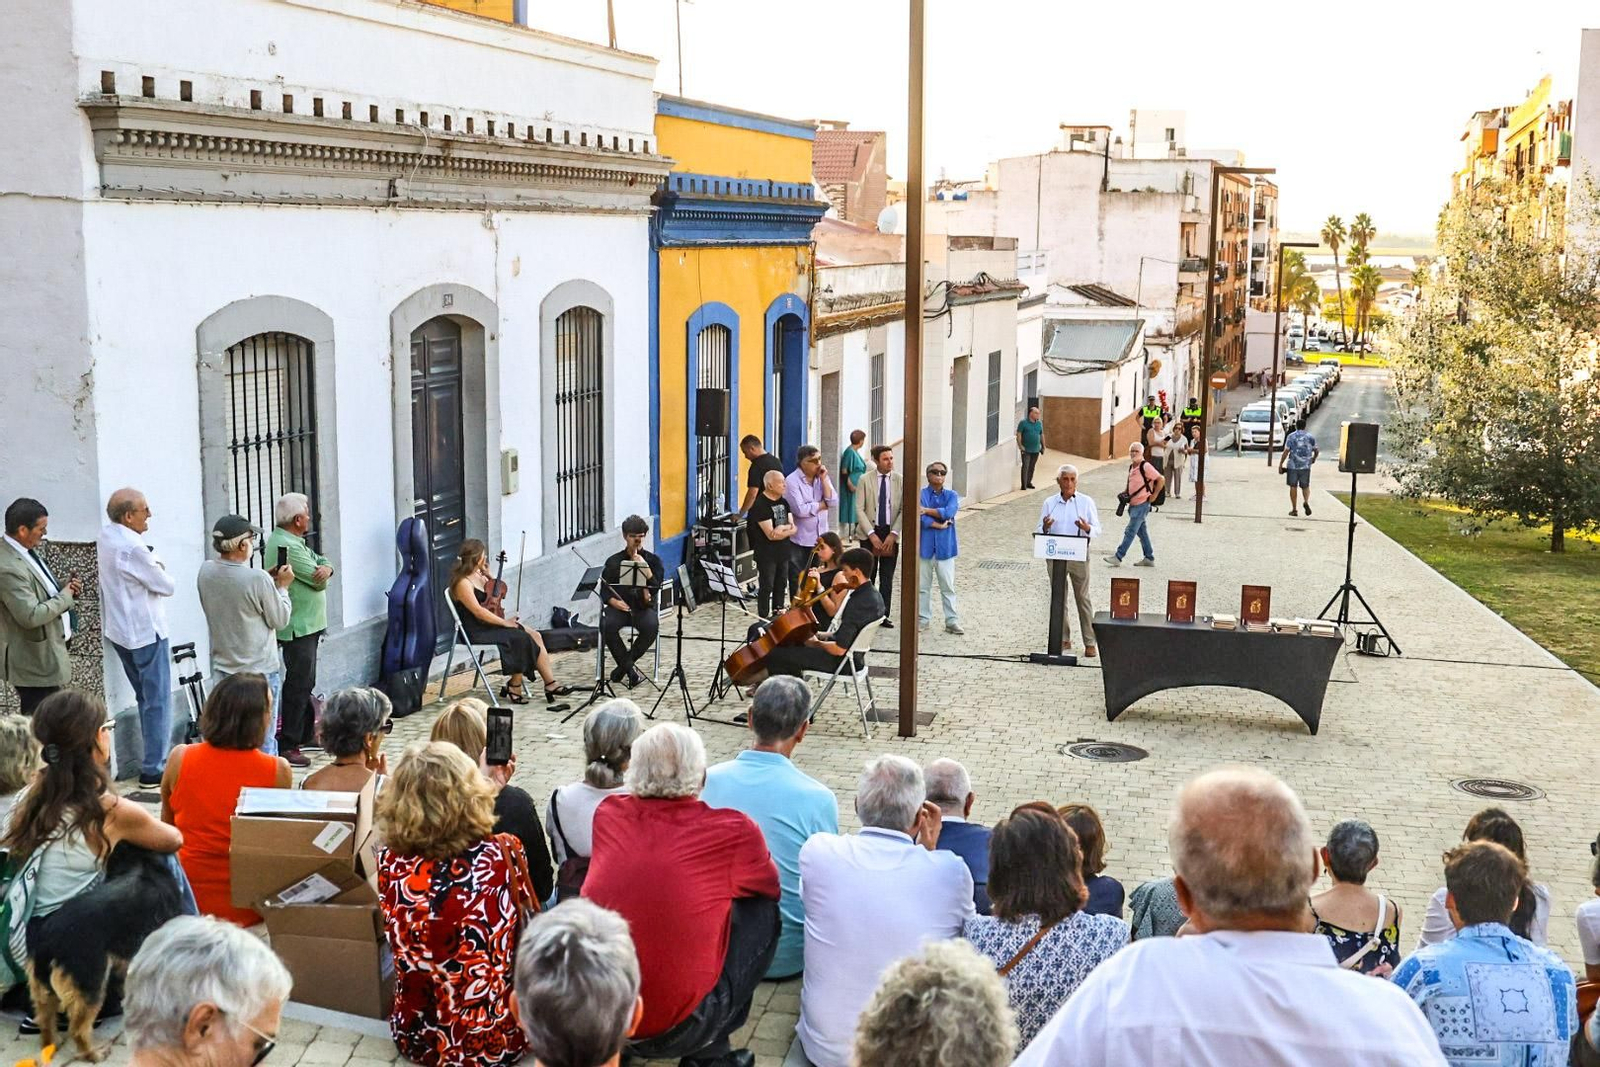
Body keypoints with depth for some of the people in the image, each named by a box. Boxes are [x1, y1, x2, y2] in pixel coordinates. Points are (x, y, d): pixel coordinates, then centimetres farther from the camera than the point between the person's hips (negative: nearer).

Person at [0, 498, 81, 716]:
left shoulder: (25, 551, 4)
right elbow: (31, 616, -30)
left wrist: (64, 587, 1)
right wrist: (64, 597, -17)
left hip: (47, 652, 10)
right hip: (34, 661, -10)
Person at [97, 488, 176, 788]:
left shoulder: (106, 536, 3)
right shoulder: (132, 548, -24)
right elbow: (167, 586, -13)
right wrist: (159, 568, 5)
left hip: (120, 630, 9)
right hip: (146, 631, -9)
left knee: (145, 697, 19)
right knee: (157, 701, -2)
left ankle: (152, 760, 26)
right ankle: (154, 770, 1)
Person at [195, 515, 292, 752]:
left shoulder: (205, 572, -4)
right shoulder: (258, 579, -23)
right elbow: (280, 620, -11)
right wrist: (282, 586, 2)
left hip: (223, 667, 6)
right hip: (260, 670, -6)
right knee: (263, 740, 4)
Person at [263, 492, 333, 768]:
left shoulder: (291, 541, 14)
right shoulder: (288, 546, -20)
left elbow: (323, 561, 9)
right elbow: (319, 581, -20)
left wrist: (325, 567, -13)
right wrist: (320, 572, 1)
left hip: (306, 624, 11)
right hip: (298, 628, -11)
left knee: (305, 682, 20)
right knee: (299, 684, -9)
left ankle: (305, 733, 32)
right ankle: (286, 746, -7)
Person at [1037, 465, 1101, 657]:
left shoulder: (1086, 502, 1)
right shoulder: (1049, 503, 6)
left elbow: (1097, 529, -1)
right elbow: (1040, 531, 7)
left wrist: (1087, 528, -23)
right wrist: (1045, 528, -17)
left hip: (1078, 555, -2)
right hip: (1055, 555, 3)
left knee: (1082, 598, -1)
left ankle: (1090, 643, 3)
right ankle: (1064, 639, 19)